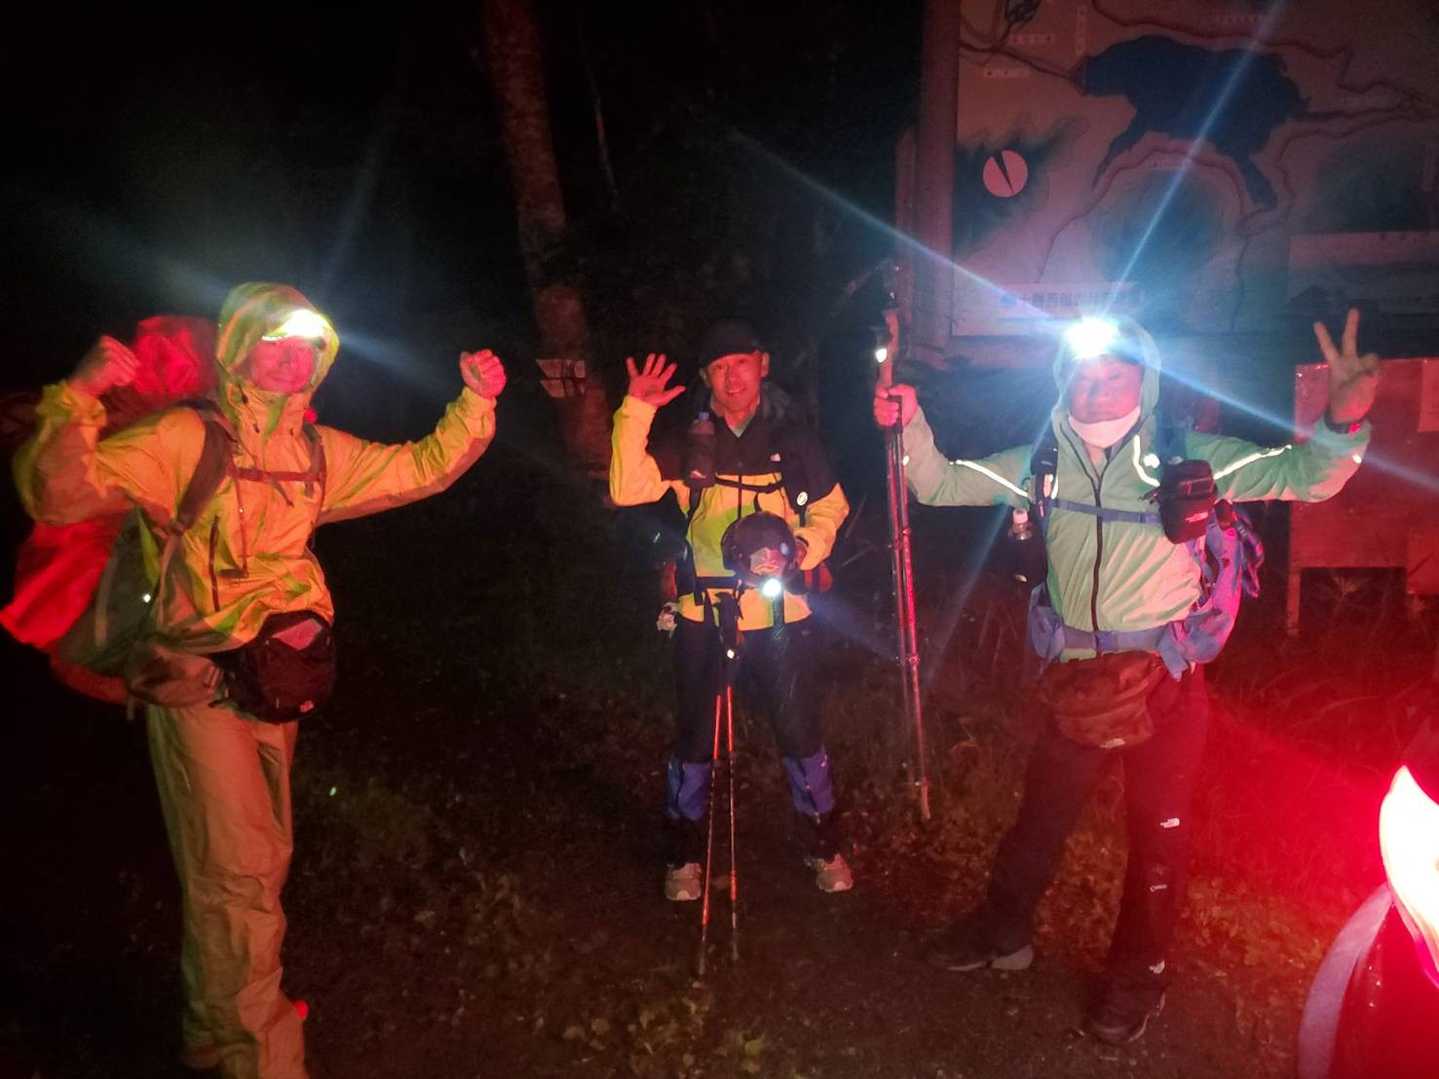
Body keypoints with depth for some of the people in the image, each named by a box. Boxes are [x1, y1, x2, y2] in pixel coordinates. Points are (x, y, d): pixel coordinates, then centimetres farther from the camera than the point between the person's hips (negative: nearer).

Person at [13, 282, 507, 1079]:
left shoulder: (317, 453, 5)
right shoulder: (185, 440, -14)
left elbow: (418, 470, 13)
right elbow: (57, 494, -22)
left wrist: (475, 406, 3)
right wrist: (77, 399, -36)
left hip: (271, 685, 7)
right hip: (198, 689, -7)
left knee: (258, 867, 20)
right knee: (240, 879, -4)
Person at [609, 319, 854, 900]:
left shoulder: (792, 438, 0)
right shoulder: (688, 441, -3)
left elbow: (830, 506, 11)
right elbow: (626, 490, -16)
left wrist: (804, 547, -9)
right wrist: (636, 412, -23)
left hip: (780, 614, 0)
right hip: (703, 616, 0)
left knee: (801, 732, 9)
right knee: (695, 738, 12)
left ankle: (824, 847, 31)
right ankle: (684, 856, 31)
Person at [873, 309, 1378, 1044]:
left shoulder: (1185, 457, -13)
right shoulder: (1043, 463, -3)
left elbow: (1305, 477, -17)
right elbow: (940, 486, 1)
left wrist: (1343, 422, -38)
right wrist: (911, 426, -16)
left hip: (1165, 680, -2)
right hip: (1078, 679, 3)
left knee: (1157, 832, 13)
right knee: (1041, 810, 18)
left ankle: (1139, 974, 35)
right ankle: (1003, 932, 41)